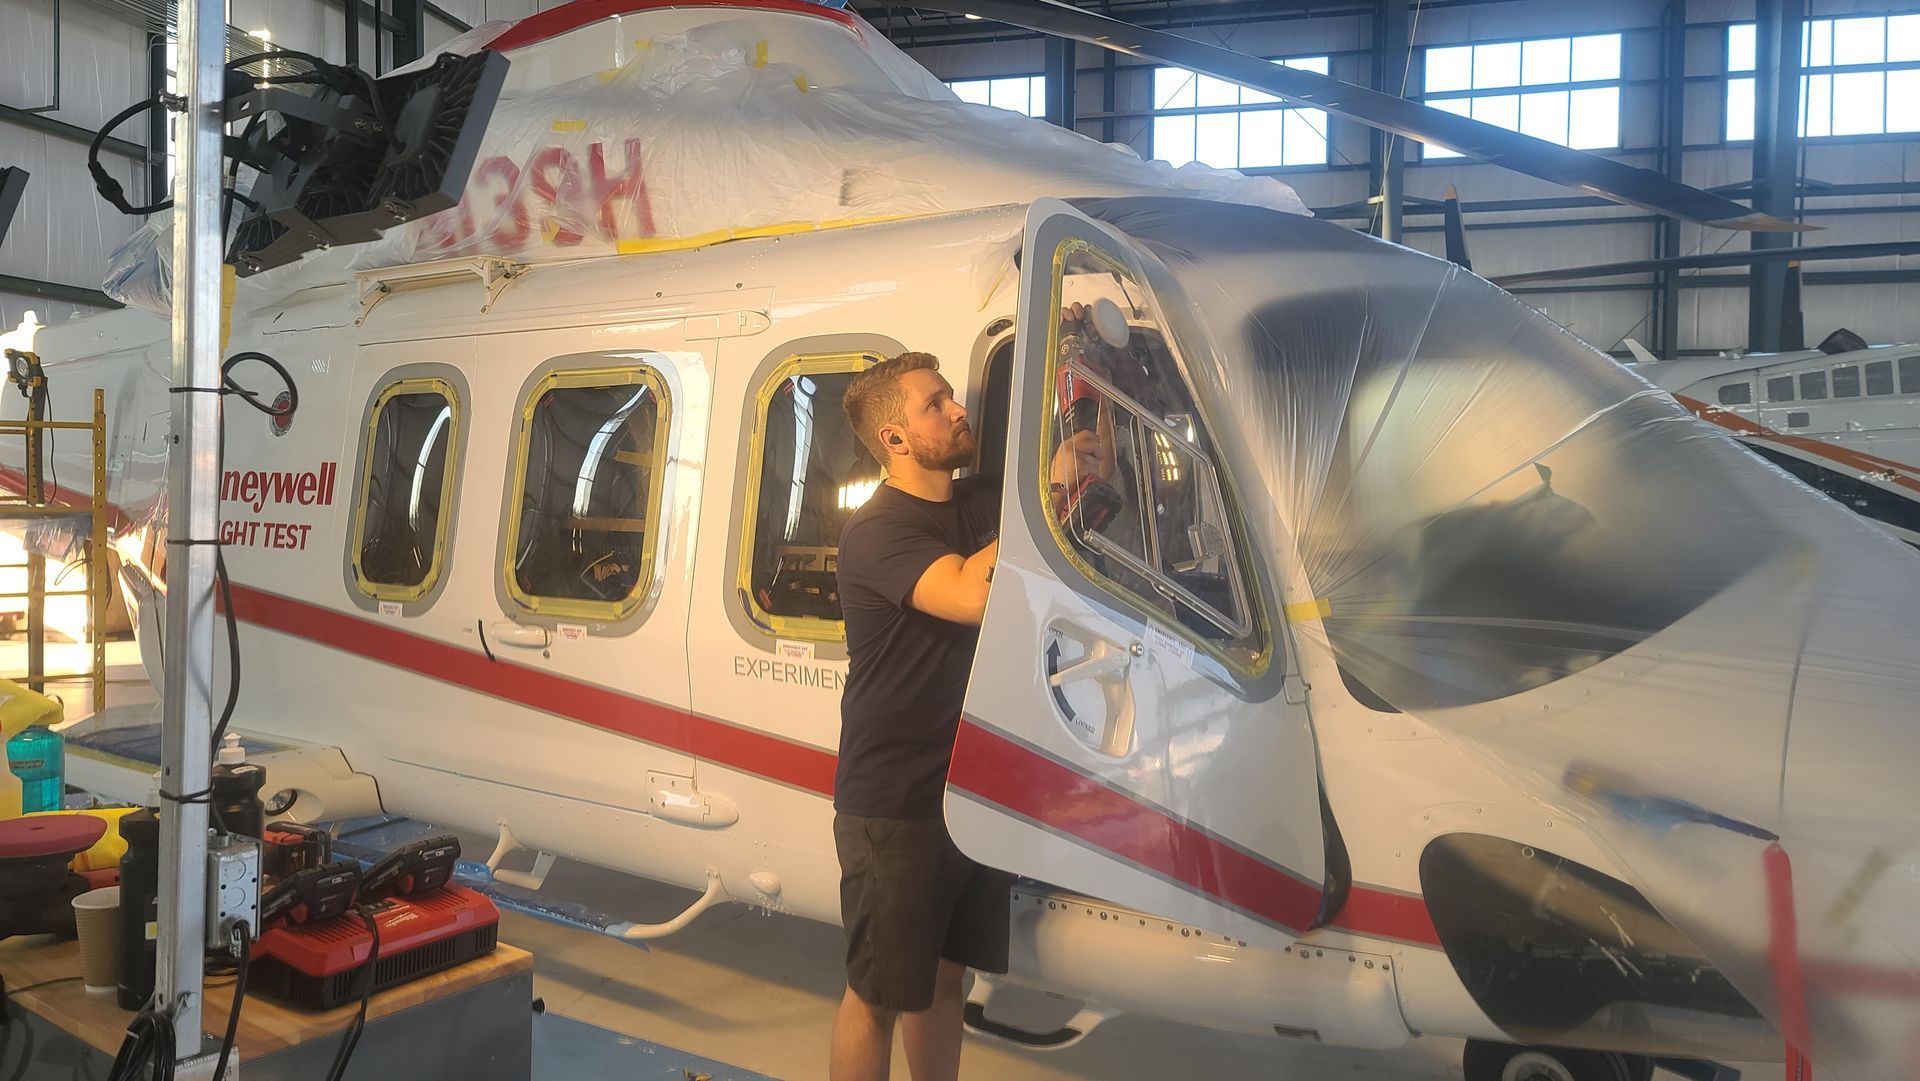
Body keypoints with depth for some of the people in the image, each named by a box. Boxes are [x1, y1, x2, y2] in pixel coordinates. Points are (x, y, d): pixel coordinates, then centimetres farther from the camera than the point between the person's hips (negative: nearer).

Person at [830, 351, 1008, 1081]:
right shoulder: (876, 531, -16)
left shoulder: (985, 503, 7)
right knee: (879, 994, 6)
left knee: (945, 974, 18)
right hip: (892, 808, -7)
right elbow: (975, 595, -32)